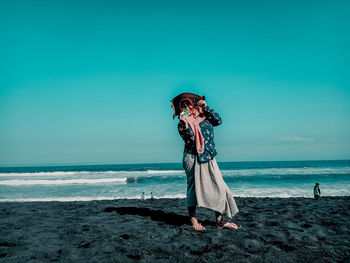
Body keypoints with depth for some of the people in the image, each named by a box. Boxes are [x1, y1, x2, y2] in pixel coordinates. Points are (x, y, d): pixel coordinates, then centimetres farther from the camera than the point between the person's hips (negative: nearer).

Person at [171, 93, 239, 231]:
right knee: (193, 188, 1)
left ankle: (219, 220, 8)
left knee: (219, 187, 0)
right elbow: (189, 139, -12)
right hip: (193, 157, -4)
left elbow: (218, 120, 3)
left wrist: (206, 108, 0)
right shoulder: (182, 123, 0)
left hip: (209, 158, 4)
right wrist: (185, 123, -25)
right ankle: (193, 220, 13)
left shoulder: (204, 116, 14)